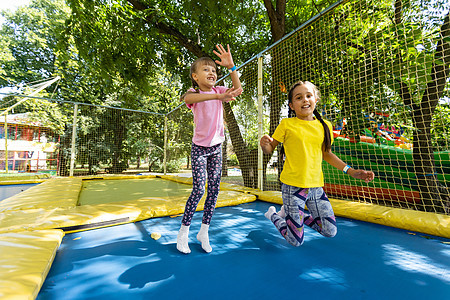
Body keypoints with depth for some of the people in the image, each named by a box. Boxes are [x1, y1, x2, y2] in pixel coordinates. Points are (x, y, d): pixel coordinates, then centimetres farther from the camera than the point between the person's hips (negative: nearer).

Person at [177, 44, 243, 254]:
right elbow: (188, 98, -32)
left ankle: (204, 232, 20)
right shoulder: (194, 93, -6)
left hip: (216, 146, 5)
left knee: (214, 189, 4)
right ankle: (183, 231, 13)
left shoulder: (218, 91, 7)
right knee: (198, 189, -8)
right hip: (199, 147, -4)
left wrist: (231, 67, -18)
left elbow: (237, 90, -9)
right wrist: (218, 96, -41)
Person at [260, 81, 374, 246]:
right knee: (296, 241, 1)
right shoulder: (287, 124, -5)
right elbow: (270, 149, -1)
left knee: (330, 232, 12)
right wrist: (264, 144, -24)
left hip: (316, 187, 5)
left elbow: (326, 154, 17)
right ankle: (273, 214, 31)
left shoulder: (325, 126, 6)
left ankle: (288, 213, 29)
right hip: (293, 186, -5)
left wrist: (351, 171, 13)